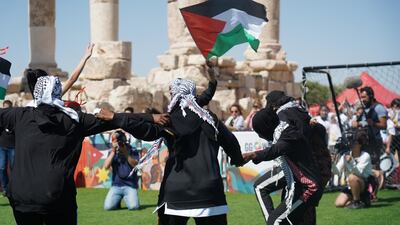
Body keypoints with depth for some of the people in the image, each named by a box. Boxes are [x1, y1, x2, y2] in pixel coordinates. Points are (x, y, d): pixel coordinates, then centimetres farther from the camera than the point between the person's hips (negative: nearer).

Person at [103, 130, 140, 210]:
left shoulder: (133, 151, 5)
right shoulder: (112, 153, 10)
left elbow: (135, 165, -10)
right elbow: (106, 166, -4)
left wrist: (126, 153, -17)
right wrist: (113, 152, -9)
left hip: (130, 185, -2)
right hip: (116, 185, 2)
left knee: (133, 206, -24)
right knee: (108, 207, -18)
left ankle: (127, 198, 10)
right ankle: (117, 200, 15)